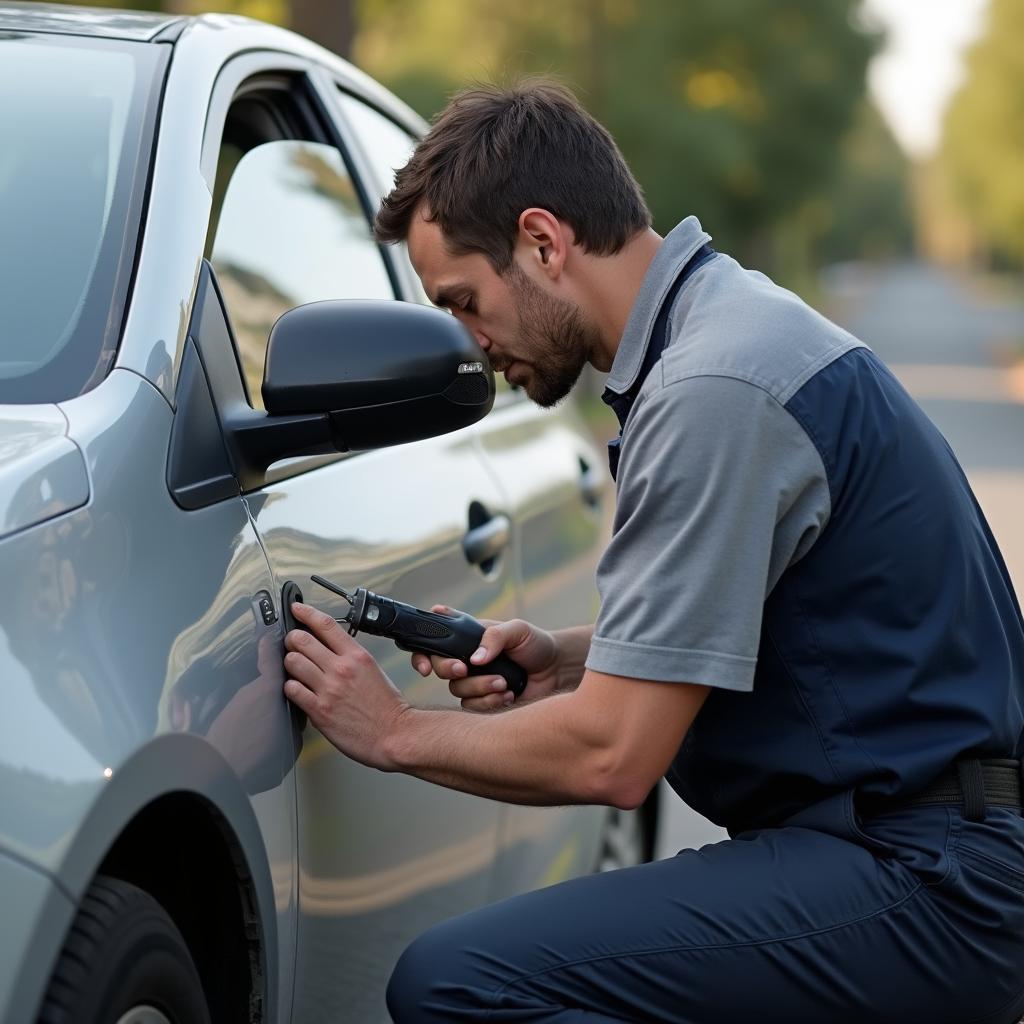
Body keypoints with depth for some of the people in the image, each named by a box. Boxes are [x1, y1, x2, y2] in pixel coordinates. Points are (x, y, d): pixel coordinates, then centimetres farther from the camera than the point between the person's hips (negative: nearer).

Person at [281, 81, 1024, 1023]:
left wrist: (399, 732, -3)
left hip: (920, 879, -11)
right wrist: (565, 660, 10)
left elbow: (613, 757, -19)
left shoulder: (712, 390, -19)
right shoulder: (728, 321, 14)